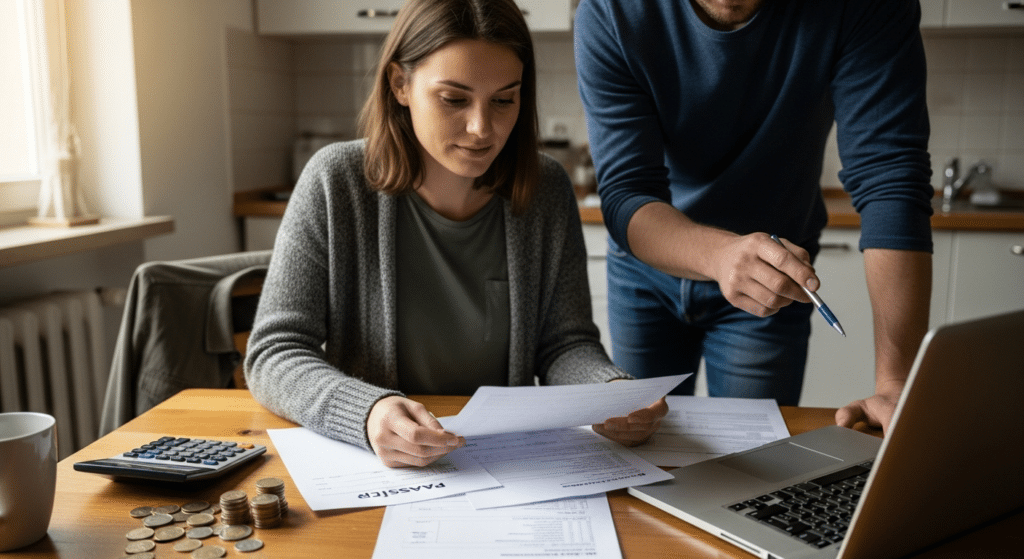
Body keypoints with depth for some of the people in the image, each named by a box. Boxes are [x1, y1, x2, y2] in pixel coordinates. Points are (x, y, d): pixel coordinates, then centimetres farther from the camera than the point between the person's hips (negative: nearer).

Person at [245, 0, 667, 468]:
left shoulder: (545, 190, -2)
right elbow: (272, 355, -10)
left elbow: (565, 343, 1)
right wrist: (367, 414, -30)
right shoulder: (337, 183, -10)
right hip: (369, 470, 0)